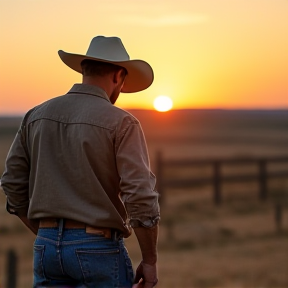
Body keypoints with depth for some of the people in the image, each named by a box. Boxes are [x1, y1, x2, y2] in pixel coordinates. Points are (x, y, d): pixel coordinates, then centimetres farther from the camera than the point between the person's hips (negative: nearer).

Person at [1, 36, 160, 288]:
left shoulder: (37, 116, 6)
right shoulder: (121, 123, -11)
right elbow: (141, 198, -17)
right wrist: (150, 260, -6)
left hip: (47, 247, 5)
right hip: (99, 249, -5)